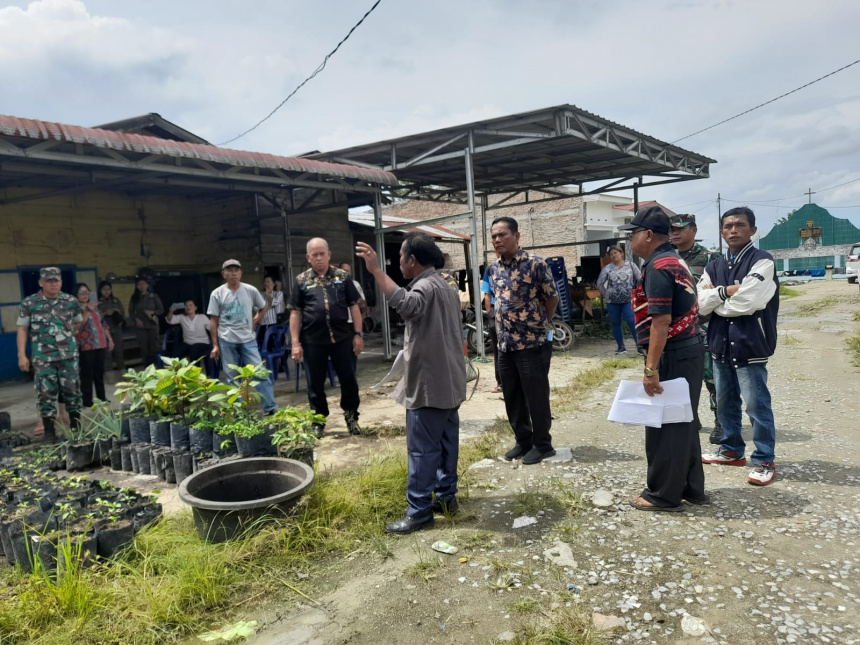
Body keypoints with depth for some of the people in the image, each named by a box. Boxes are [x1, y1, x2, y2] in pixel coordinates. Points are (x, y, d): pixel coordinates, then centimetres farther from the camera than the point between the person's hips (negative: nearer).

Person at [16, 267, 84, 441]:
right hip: (43, 358, -1)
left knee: (72, 391, 7)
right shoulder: (29, 303, -2)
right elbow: (22, 329, 0)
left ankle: (76, 427, 20)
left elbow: (79, 322, 19)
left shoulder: (71, 301, 2)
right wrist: (21, 355, -5)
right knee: (46, 394, 1)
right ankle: (49, 431, 11)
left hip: (69, 355, 2)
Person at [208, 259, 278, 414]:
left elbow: (264, 307, 17)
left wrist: (254, 321, 2)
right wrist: (215, 345, -1)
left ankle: (271, 408, 2)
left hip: (248, 339, 0)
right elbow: (213, 321, 2)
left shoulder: (251, 290, 1)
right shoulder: (217, 294, -1)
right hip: (226, 341, 0)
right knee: (232, 378, 6)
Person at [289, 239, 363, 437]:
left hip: (342, 337, 0)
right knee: (315, 384, 9)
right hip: (313, 341, 0)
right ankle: (318, 421, 24)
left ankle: (351, 416, 26)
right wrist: (295, 343, -3)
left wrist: (358, 334, -1)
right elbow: (295, 313, 3)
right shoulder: (301, 281, 3)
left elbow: (353, 306, 5)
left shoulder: (342, 277, 4)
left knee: (348, 379, 8)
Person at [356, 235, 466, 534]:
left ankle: (419, 511, 3)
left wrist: (376, 270, -39)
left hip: (428, 383, -10)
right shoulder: (444, 286, 16)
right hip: (448, 381, 10)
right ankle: (446, 495, 26)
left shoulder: (426, 287, -17)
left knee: (422, 449, -4)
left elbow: (407, 305, -41)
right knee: (446, 442, 16)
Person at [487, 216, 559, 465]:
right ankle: (523, 441, 28)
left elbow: (552, 298, -4)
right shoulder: (493, 269, 7)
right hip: (505, 345, 7)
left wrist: (539, 324, 7)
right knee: (511, 398, 13)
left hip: (532, 344, -6)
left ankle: (542, 444, 18)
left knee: (536, 397, 3)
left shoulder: (535, 264, -12)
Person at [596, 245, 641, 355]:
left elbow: (640, 280, 5)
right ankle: (621, 347, 17)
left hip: (628, 300, -2)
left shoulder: (630, 265, 2)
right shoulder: (607, 268, 1)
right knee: (616, 324, 7)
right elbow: (600, 283, 3)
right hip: (612, 302, 2)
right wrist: (606, 294, -1)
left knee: (632, 322, -11)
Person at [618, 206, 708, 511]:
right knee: (683, 422, 17)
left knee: (664, 427, 1)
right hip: (689, 349, 10)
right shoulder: (675, 260, 16)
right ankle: (690, 487, 27)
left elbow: (661, 321, -24)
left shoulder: (658, 267, -17)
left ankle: (664, 495, 12)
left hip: (673, 355, -10)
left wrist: (651, 369, -23)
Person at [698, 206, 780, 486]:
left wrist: (716, 299, -5)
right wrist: (727, 291, -13)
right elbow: (700, 303, 0)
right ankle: (731, 449, 32)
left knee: (757, 405, 0)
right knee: (725, 402, 16)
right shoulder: (714, 267, 10)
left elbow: (747, 302, -19)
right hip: (720, 343, 6)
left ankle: (764, 461, 12)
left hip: (750, 345, -6)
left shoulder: (762, 261, -8)